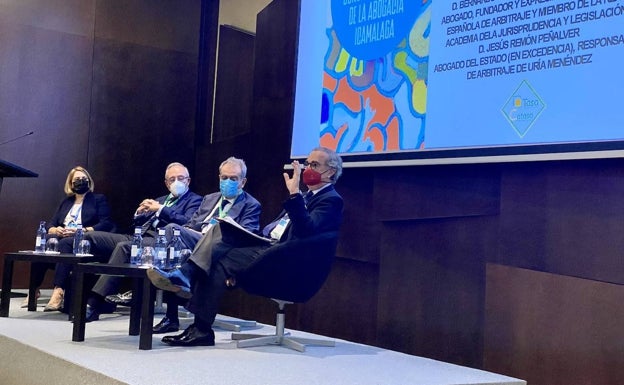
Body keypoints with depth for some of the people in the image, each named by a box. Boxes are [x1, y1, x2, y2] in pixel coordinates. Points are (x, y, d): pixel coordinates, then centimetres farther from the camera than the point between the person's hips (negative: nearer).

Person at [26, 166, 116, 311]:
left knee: (65, 243, -38)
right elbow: (50, 224, 21)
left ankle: (59, 291, -50)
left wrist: (81, 230, -13)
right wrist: (55, 230, -4)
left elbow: (106, 224, 0)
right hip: (61, 237, 4)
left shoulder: (99, 199, 16)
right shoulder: (66, 202, 30)